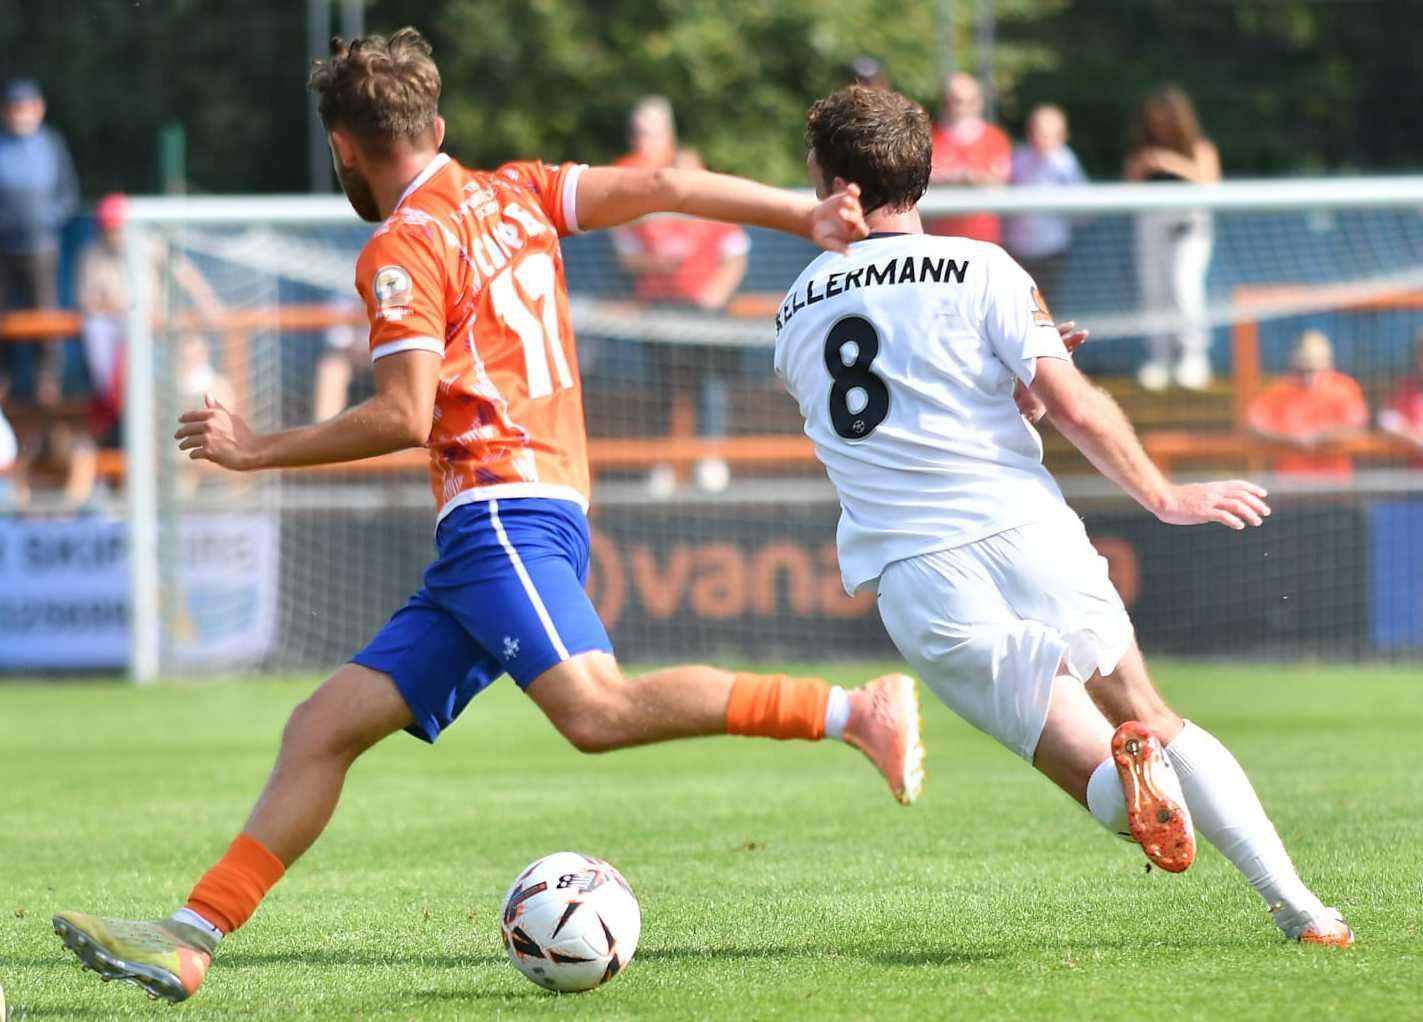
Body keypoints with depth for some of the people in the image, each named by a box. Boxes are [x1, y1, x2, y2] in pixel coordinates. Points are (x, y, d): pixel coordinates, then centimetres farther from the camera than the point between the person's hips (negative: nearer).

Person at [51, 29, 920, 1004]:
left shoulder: (406, 245, -5)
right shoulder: (513, 194, 19)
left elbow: (404, 416, -13)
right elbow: (661, 187, 9)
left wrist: (259, 448, -3)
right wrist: (807, 214, 5)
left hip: (503, 514, -10)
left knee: (598, 712, -29)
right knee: (324, 729, 5)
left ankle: (857, 712, -31)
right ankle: (189, 940, 1)